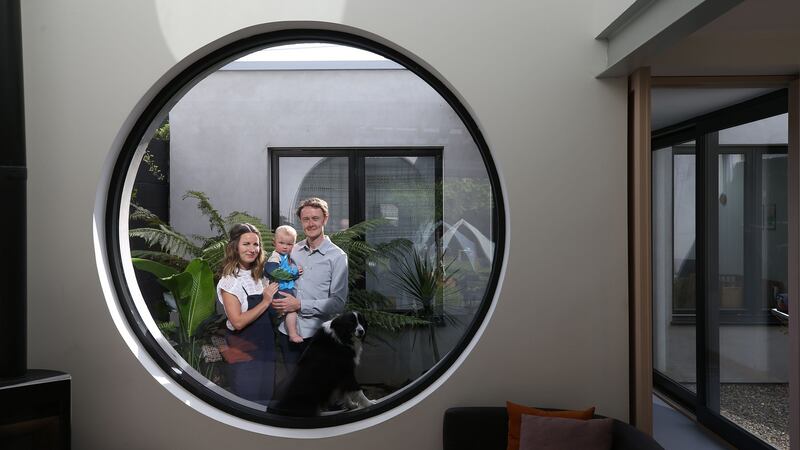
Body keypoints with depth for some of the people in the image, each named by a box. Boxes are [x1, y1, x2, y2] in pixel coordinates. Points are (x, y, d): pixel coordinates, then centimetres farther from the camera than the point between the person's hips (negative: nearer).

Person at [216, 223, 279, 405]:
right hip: (243, 352, -7)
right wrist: (265, 302, -20)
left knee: (265, 399, 16)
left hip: (265, 348, 7)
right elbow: (237, 322, -23)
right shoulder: (229, 281, -15)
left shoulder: (259, 274, 6)